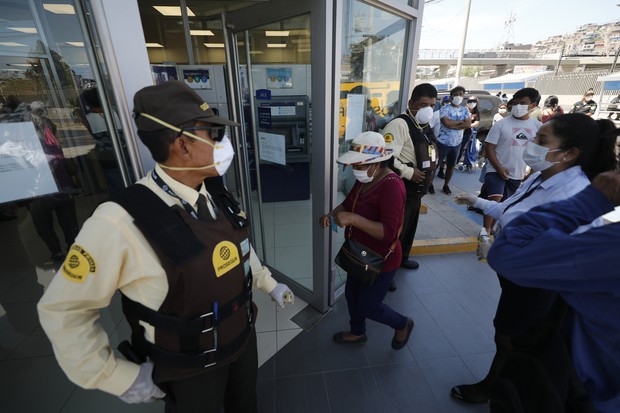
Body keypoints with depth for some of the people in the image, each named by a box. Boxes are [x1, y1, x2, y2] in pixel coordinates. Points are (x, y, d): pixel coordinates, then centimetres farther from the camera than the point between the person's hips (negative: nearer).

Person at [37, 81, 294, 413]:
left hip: (243, 339, 5)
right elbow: (63, 310, -17)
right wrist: (120, 377, -12)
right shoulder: (121, 223, -29)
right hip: (188, 370, -5)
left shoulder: (217, 199, -10)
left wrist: (269, 284, 13)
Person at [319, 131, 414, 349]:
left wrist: (353, 219, -42)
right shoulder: (364, 179, -3)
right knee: (352, 294, 24)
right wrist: (332, 214, -11)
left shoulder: (391, 186, -29)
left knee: (368, 307, 10)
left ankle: (403, 324, 41)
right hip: (361, 254, 9)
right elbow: (349, 203, 9)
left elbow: (389, 232, -34)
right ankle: (357, 333, 51)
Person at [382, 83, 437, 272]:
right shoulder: (399, 124, -20)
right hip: (401, 189, -10)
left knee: (409, 227, 23)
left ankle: (402, 258, 45)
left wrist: (427, 173, 14)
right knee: (395, 230, -1)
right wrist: (409, 173, -25)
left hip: (416, 190, 10)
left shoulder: (425, 126, 12)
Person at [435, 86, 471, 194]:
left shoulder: (465, 110, 5)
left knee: (451, 165, 13)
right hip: (443, 142, -4)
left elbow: (468, 125, -9)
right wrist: (461, 121, -11)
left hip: (457, 143, 5)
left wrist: (453, 125, -17)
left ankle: (446, 185, 26)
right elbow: (447, 123, -23)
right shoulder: (445, 108, -8)